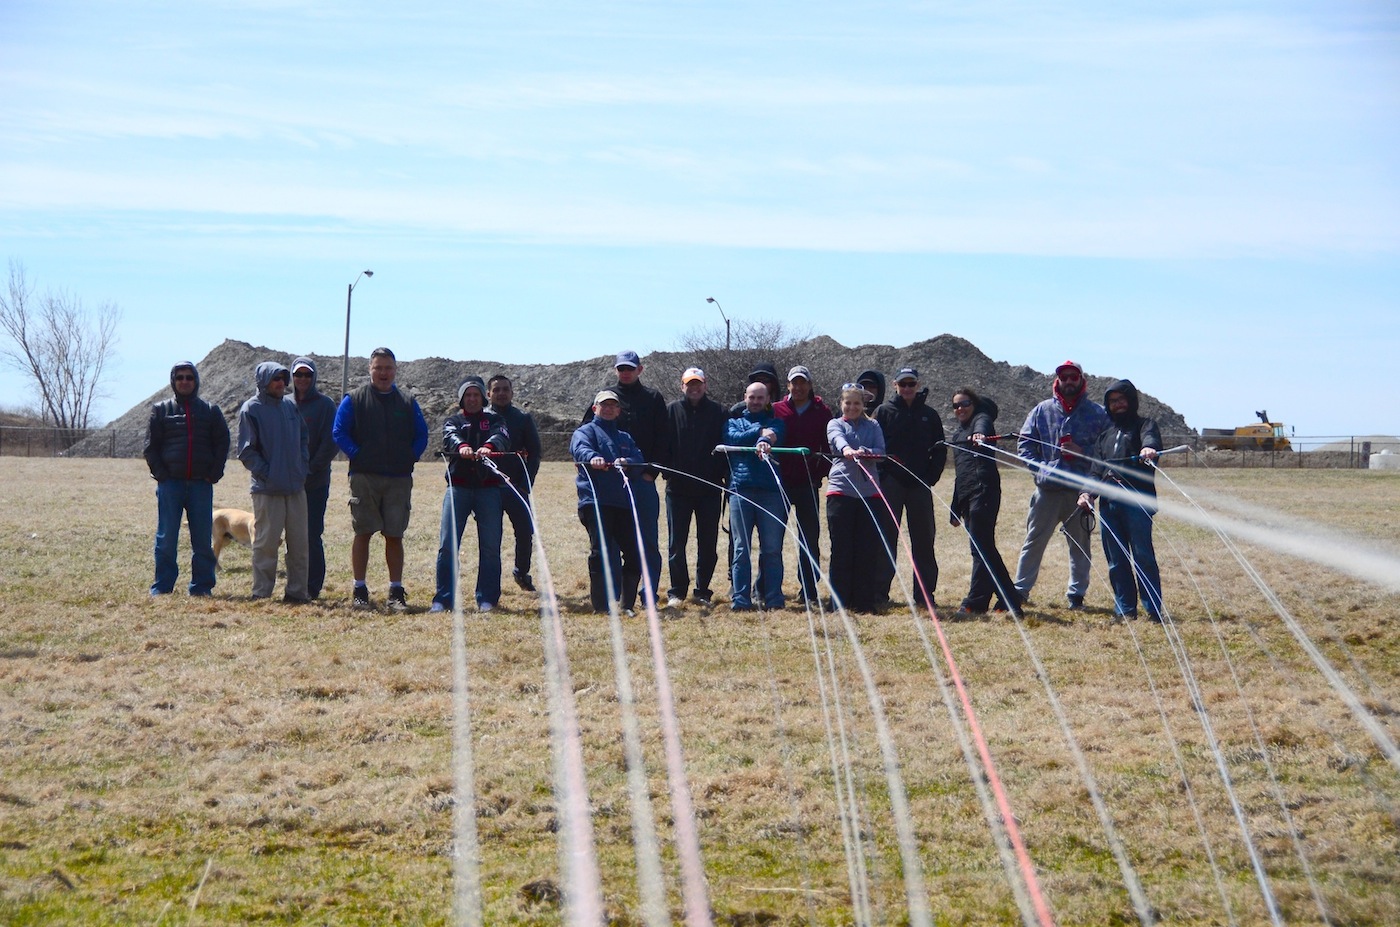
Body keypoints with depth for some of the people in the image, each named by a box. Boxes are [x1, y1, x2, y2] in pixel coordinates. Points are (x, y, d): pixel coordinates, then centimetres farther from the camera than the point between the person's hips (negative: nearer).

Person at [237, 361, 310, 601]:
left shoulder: (291, 406, 13)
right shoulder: (251, 409, -4)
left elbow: (303, 439, 21)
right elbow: (246, 451, -6)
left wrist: (303, 468, 8)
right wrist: (266, 473, -12)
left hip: (296, 487, 6)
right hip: (267, 489, -5)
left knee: (300, 543, 7)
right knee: (266, 543, -3)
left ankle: (297, 590, 14)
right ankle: (261, 593, 4)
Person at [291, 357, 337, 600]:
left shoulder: (324, 405, -1)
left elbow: (331, 443, -6)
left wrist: (311, 468, -12)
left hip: (316, 482, -4)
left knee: (312, 536, -4)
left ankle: (313, 587, 0)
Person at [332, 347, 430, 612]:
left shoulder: (407, 403, 12)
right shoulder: (355, 399, 4)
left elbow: (421, 435, 15)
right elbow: (339, 432, 1)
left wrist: (411, 458, 1)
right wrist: (356, 455, -7)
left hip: (399, 479, 2)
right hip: (364, 478, -2)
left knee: (394, 536, 3)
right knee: (363, 533, -1)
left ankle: (396, 592, 7)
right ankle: (360, 592, 5)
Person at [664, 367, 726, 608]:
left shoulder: (717, 411, 4)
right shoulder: (672, 411, 3)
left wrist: (721, 475, -7)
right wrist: (668, 473, -7)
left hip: (709, 488, 1)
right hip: (679, 487, 0)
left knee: (708, 543, 5)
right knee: (676, 543, 2)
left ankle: (703, 591, 15)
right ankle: (677, 592, 10)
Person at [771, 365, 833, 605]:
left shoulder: (822, 412, 6)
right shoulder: (776, 410, 5)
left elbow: (830, 445, 6)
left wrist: (822, 470, -5)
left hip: (808, 484, 0)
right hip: (779, 482, 0)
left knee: (810, 537, 3)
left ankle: (809, 589, 9)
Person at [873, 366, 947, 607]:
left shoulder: (929, 415, 10)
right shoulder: (883, 411, 4)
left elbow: (940, 450, 11)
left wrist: (931, 477, -1)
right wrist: (882, 476, -9)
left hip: (920, 486, 2)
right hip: (891, 484, -2)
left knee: (924, 538, 3)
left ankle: (925, 592, 8)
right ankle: (879, 590, 3)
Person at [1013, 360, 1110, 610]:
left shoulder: (1097, 413, 3)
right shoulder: (1042, 411, 7)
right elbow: (1024, 443, 9)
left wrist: (1083, 452, -13)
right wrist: (1039, 468, -4)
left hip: (1081, 489, -1)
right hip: (1047, 488, 1)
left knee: (1080, 543, 8)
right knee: (1034, 541, 4)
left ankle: (1076, 594, 16)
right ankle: (1020, 589, 10)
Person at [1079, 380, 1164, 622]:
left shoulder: (1144, 424, 10)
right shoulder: (1105, 434, 27)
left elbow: (1151, 437, -15)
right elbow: (1096, 470, 24)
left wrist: (1149, 448, -40)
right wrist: (1088, 493, 4)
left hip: (1137, 501, -6)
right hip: (1108, 503, 6)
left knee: (1143, 556, -9)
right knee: (1116, 560, 3)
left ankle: (1154, 609, -6)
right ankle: (1125, 609, 8)